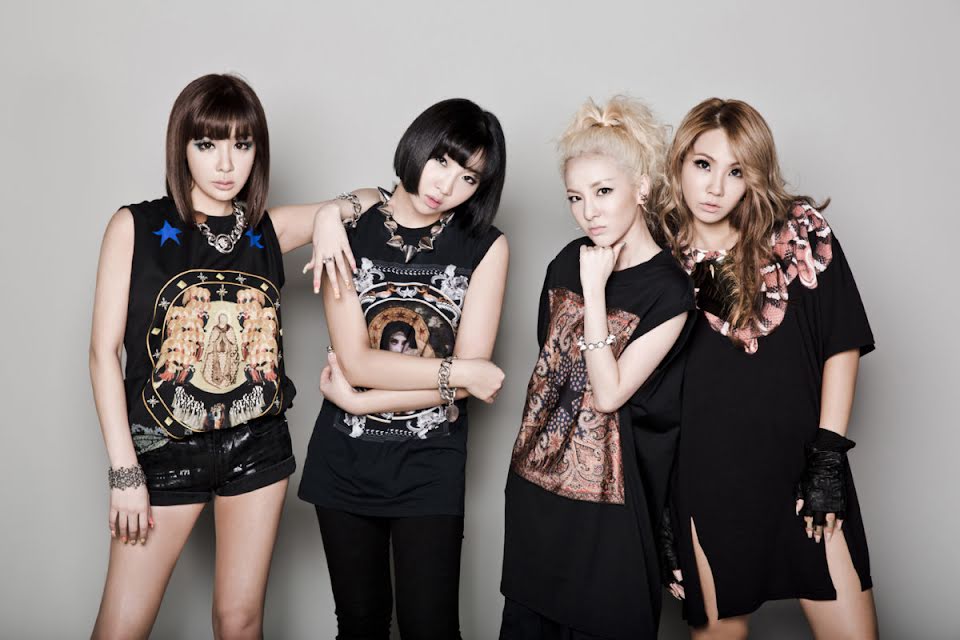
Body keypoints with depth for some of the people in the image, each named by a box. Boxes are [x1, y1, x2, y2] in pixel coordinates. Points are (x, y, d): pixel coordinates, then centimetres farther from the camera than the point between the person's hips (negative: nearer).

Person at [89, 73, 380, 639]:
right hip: (165, 449, -2)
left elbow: (373, 199, 8)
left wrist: (331, 215, -15)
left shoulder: (269, 230, 2)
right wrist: (125, 471, -10)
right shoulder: (136, 227, -5)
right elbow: (104, 351, -6)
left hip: (257, 447, 2)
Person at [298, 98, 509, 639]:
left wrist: (358, 399, -11)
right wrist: (459, 371, -14)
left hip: (430, 467, -1)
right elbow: (356, 361, -11)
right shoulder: (349, 232, -2)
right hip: (345, 461, 2)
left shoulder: (485, 246, -4)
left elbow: (469, 381, -11)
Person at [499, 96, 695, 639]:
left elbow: (610, 393, -19)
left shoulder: (669, 289, -15)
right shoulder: (570, 261, 2)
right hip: (536, 477, 6)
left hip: (608, 496, -6)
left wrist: (595, 290, -21)